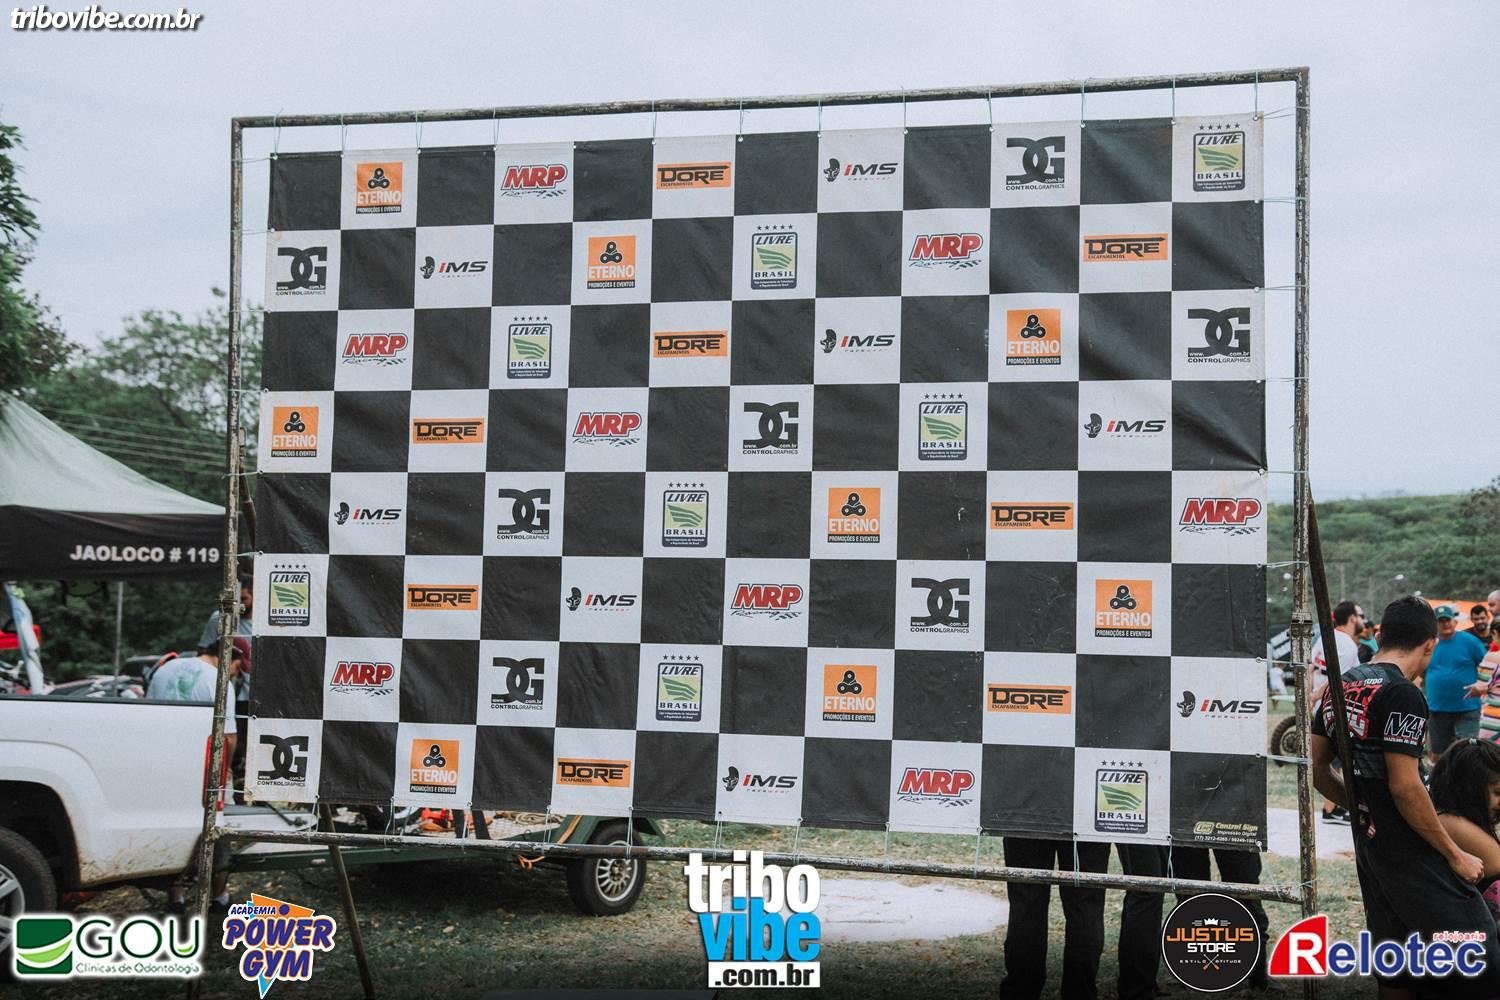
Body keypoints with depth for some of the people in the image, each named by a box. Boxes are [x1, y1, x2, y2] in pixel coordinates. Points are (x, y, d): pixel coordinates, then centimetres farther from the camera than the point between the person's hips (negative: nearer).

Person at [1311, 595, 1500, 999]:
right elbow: (1405, 787, -19)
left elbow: (1317, 769, 14)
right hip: (1412, 855, -9)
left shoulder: (1340, 688, 9)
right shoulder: (1401, 694, -16)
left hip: (1368, 844, 9)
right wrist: (1455, 855, -11)